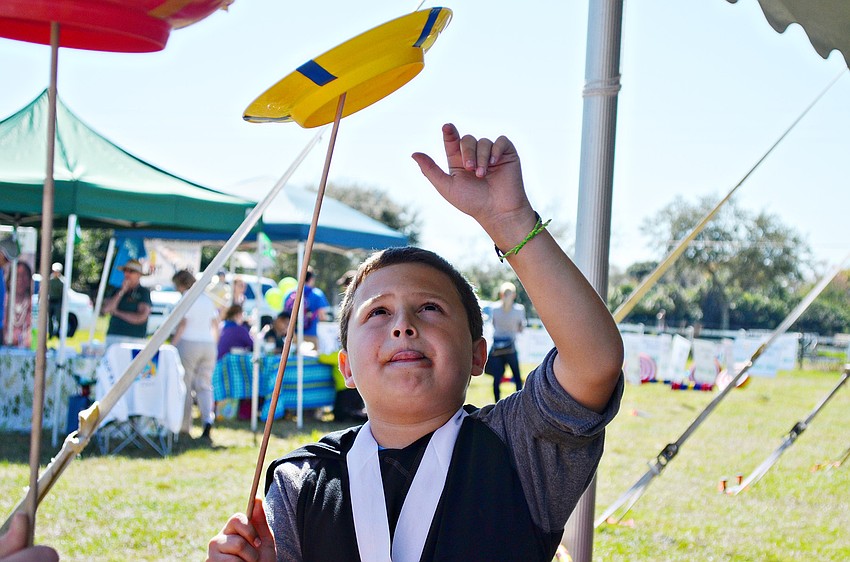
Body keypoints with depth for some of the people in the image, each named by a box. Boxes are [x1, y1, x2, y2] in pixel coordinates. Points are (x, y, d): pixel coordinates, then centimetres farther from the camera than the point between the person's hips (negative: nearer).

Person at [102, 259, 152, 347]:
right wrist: (121, 292, -3)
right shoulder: (117, 291, 16)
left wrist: (117, 313, 0)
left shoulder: (144, 292, 2)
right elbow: (106, 310, 2)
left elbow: (141, 318, -9)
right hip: (112, 338, 4)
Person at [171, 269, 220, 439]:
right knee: (204, 386, 6)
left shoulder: (186, 299, -6)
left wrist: (172, 345, -8)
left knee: (185, 385, 4)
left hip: (188, 343, -6)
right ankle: (208, 419, -16)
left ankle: (185, 425, 7)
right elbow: (215, 325, 16)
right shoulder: (207, 299, 14)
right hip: (209, 345, 6)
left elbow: (182, 325, -11)